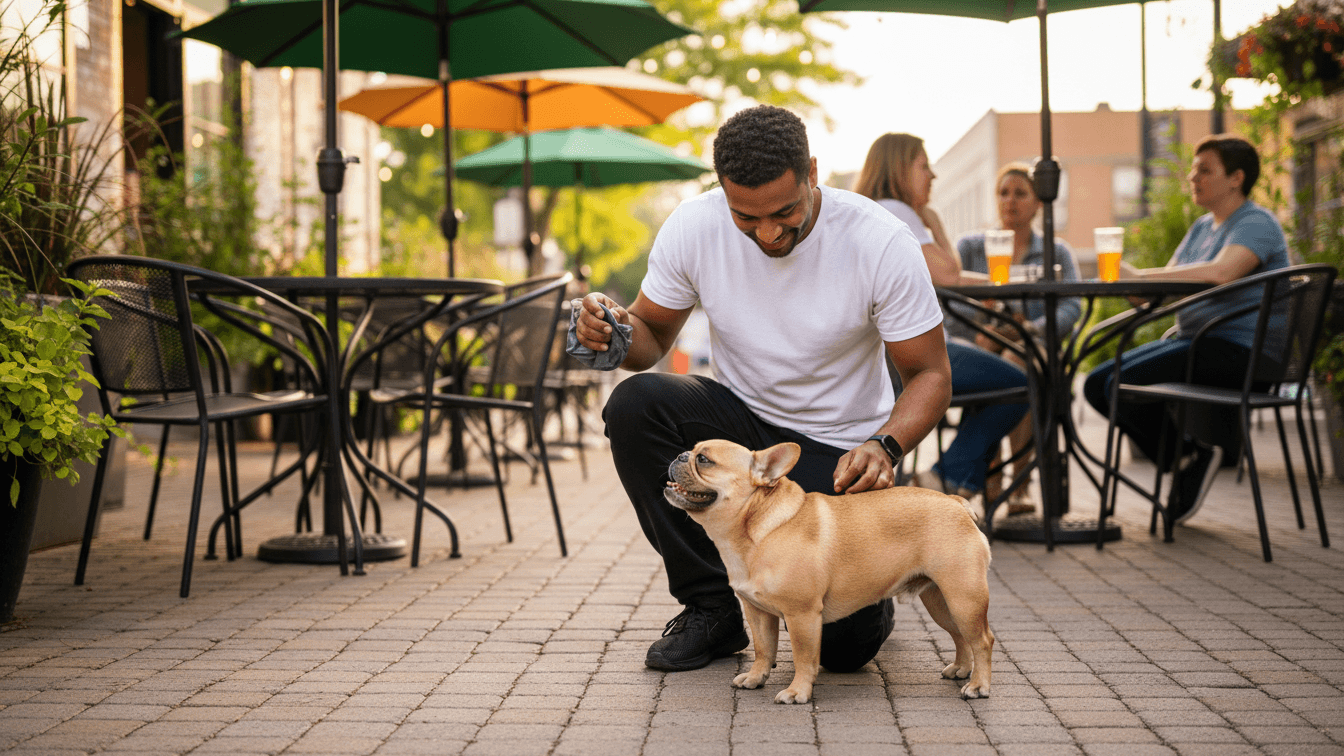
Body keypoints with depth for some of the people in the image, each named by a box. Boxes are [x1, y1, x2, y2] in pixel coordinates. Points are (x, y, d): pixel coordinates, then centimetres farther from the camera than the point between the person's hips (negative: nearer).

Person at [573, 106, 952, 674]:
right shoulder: (693, 227, -14)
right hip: (740, 417, 3)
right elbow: (654, 333, 0)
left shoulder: (881, 243, -21)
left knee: (844, 647, -18)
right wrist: (618, 332, -25)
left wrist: (885, 446, -34)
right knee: (634, 405, -29)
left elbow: (930, 375, -14)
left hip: (840, 449, -3)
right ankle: (714, 606, -11)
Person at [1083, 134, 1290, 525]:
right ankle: (1186, 459, 3)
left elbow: (1221, 272, -30)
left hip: (1238, 349, -10)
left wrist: (1141, 275, -27)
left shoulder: (1257, 223, -10)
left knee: (1123, 384, -24)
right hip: (1193, 340, 10)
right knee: (1097, 384, -2)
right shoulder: (1201, 228, 19)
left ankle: (1193, 456, -3)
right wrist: (1123, 278, -11)